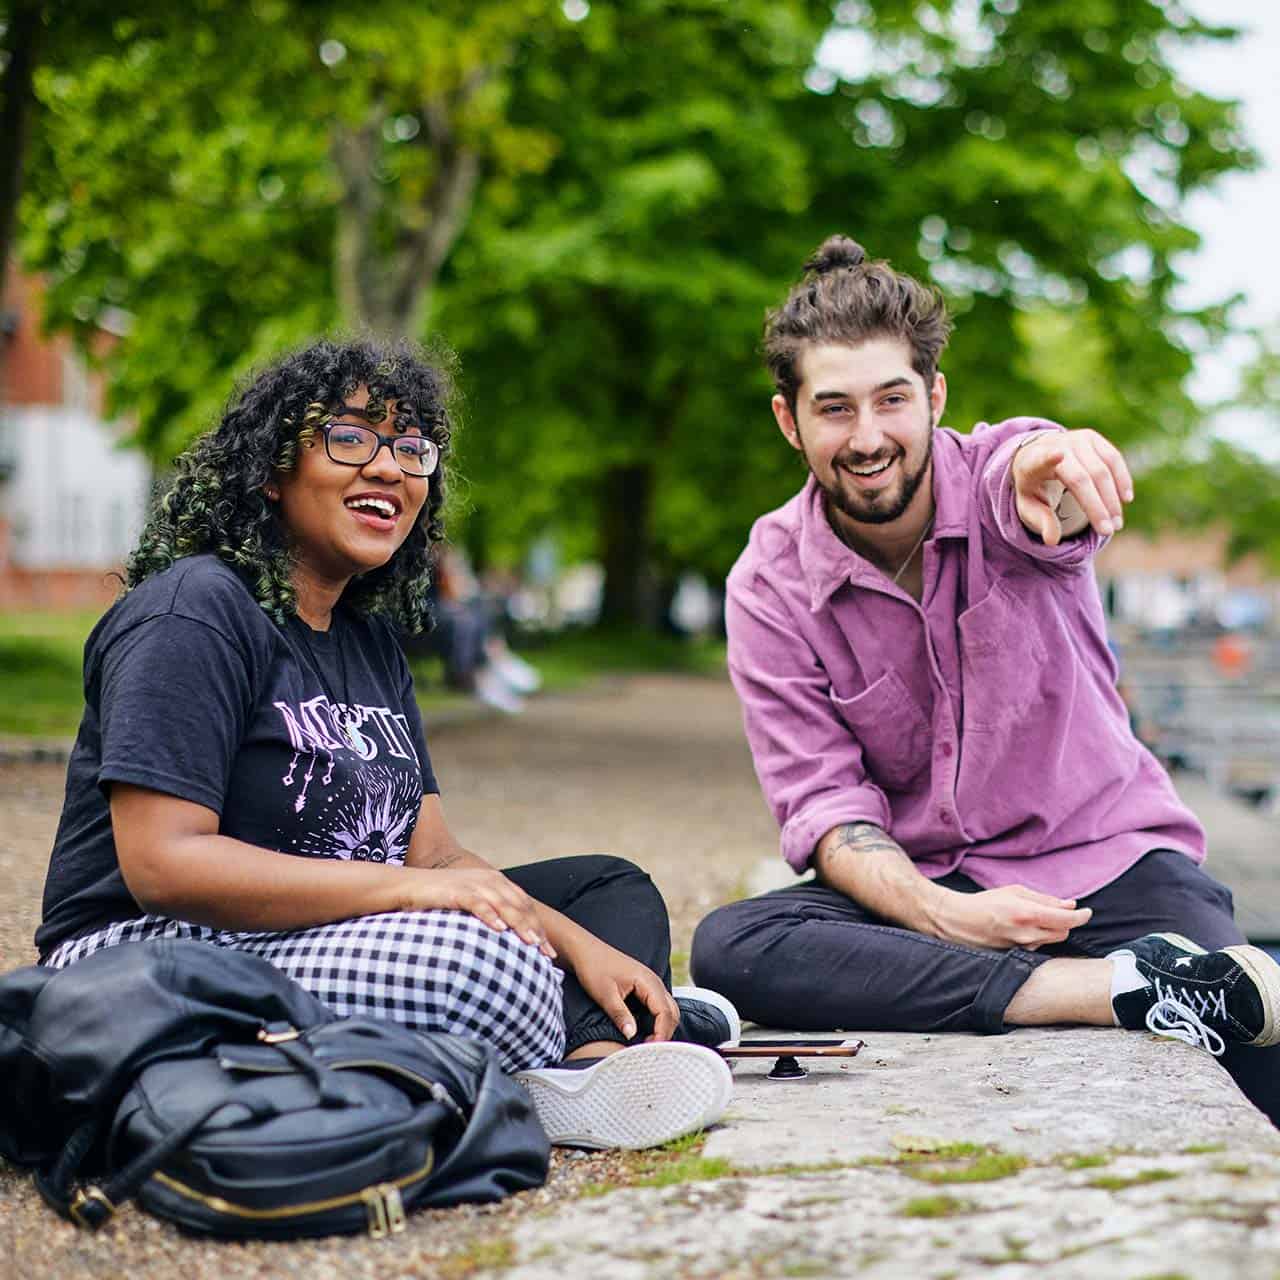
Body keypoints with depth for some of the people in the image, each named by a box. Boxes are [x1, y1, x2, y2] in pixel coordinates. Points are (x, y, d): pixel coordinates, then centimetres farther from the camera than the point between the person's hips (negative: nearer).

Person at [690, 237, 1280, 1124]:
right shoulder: (771, 588, -2)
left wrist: (1058, 466, -59)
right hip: (924, 886, 2)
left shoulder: (997, 475, -6)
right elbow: (824, 805, -7)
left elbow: (1028, 491, -33)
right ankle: (1120, 987, -35)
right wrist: (942, 916, -27)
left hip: (1107, 860, -2)